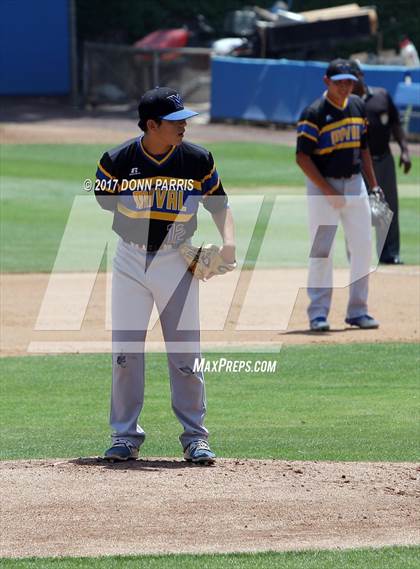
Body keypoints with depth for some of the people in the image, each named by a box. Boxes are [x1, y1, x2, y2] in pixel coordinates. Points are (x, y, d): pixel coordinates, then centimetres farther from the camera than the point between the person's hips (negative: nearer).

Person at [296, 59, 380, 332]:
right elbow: (302, 157, -14)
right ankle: (318, 312, 1)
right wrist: (328, 191, -18)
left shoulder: (359, 107, 7)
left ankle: (357, 310, 14)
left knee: (363, 246, 5)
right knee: (321, 250, -5)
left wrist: (374, 185, 11)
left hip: (354, 183, 6)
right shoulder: (314, 114, -12)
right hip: (322, 186, -6)